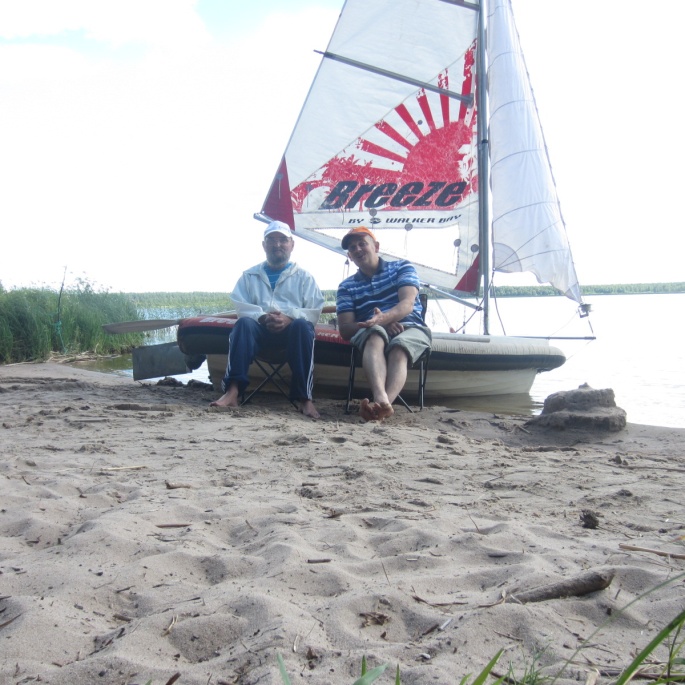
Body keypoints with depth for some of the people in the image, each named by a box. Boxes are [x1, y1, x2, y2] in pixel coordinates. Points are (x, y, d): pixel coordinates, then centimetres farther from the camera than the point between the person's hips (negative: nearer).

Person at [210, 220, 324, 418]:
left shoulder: (304, 277, 18)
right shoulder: (249, 275, 21)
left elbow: (314, 312, 4)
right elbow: (241, 306, 6)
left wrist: (290, 318, -17)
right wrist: (262, 317, -16)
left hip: (292, 329, -1)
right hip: (260, 327, 1)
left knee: (302, 326, -35)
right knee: (243, 323, -33)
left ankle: (304, 397, -40)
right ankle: (232, 391, -44)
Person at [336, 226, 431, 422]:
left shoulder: (402, 267, 12)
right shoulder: (347, 286, 16)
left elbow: (407, 304, -8)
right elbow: (345, 329, 1)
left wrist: (383, 318, -30)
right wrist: (381, 324, -17)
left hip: (410, 328, 0)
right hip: (370, 332, 0)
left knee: (398, 349, -37)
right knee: (375, 335, -37)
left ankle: (379, 404, -64)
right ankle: (381, 400, -64)